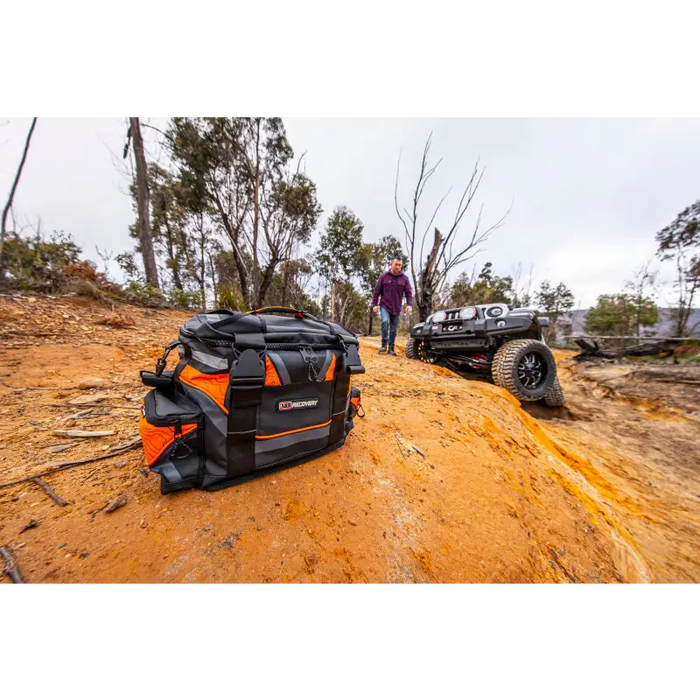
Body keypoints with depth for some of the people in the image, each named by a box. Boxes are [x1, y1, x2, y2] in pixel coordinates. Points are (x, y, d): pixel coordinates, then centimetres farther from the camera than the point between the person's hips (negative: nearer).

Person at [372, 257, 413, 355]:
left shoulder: (404, 278, 4)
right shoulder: (383, 276, 1)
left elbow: (409, 293, 4)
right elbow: (377, 291, 2)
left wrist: (409, 304, -10)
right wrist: (375, 304, -4)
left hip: (396, 308, 3)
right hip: (385, 306, -2)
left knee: (394, 329, 6)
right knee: (385, 322, -26)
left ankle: (390, 348, 17)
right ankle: (384, 345, -16)